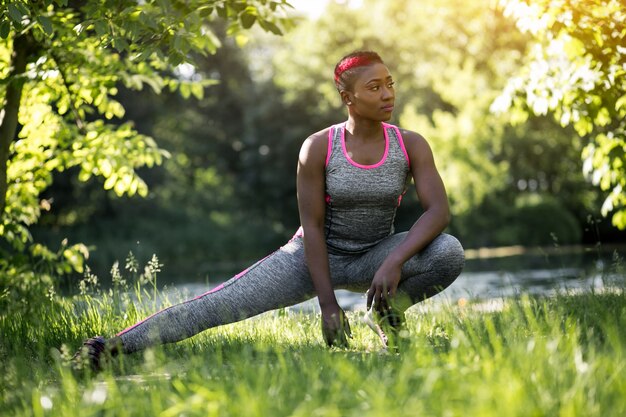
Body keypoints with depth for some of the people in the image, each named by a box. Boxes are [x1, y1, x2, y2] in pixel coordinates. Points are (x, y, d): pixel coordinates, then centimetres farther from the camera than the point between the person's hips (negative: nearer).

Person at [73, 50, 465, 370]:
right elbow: (312, 226, -16)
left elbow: (439, 210, -20)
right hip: (316, 256, -2)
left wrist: (395, 261, -35)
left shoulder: (411, 145, -12)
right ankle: (116, 345, -30)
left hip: (373, 257, 2)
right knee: (222, 303, -22)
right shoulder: (318, 147, -17)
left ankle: (385, 311, -1)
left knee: (450, 252, -27)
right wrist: (328, 303, -20)